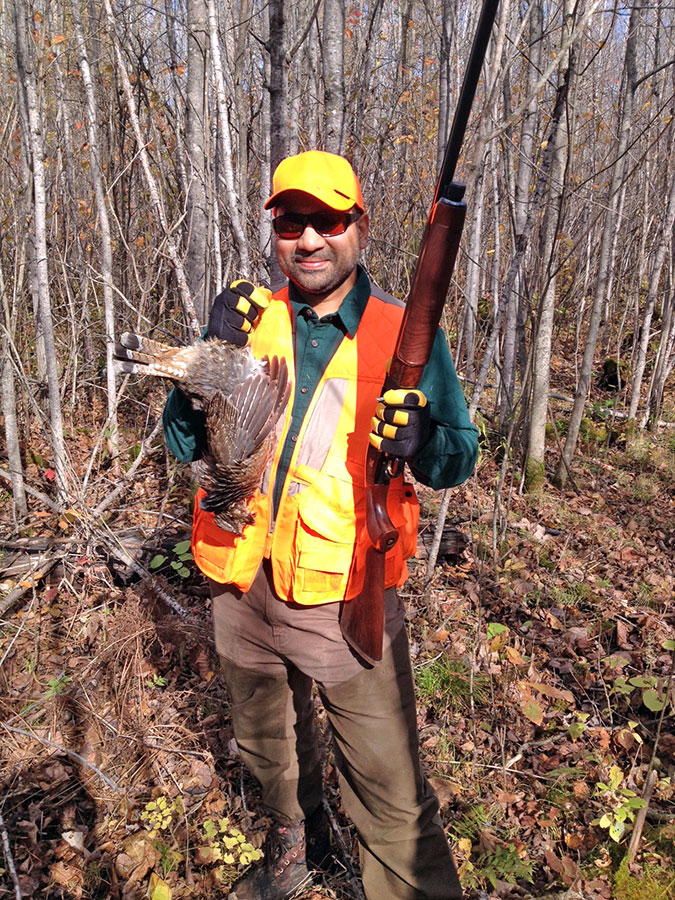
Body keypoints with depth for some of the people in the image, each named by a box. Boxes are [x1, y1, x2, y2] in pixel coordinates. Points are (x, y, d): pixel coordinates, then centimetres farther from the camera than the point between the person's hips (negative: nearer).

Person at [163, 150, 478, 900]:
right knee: (266, 744, 27)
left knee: (390, 792, 0)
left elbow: (459, 457, -2)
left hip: (345, 597, -3)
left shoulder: (407, 334, -5)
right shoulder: (248, 318, 1)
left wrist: (422, 441, -25)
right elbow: (184, 444, -1)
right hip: (241, 587, 4)